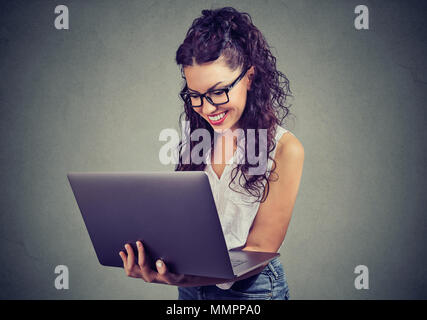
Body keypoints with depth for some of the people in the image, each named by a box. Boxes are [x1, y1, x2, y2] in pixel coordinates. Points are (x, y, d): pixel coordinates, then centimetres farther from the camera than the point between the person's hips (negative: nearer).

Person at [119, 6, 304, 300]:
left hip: (251, 287, -4)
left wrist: (185, 279, -32)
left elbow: (260, 250, -18)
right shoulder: (196, 141, -1)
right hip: (191, 285, 5)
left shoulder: (284, 149, -17)